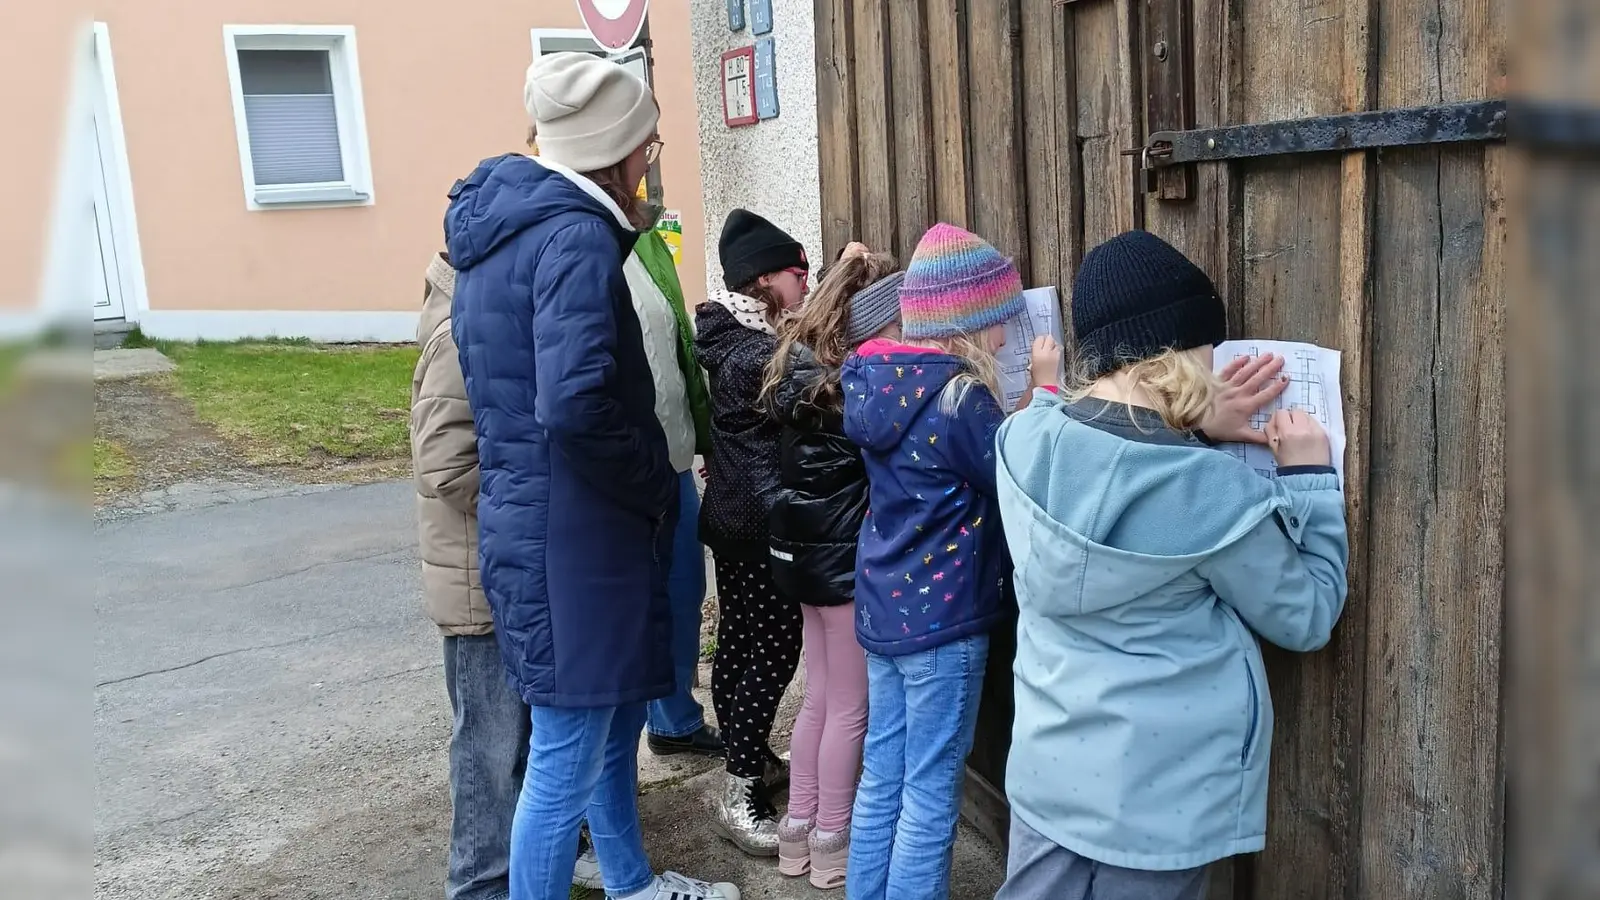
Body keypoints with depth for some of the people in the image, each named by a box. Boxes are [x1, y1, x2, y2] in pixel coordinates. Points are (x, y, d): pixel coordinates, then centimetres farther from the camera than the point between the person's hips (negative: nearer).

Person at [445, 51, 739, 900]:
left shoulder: (504, 226, 13)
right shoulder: (573, 234, -19)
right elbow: (575, 405, -31)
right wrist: (655, 484, -15)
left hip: (537, 517, 10)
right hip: (570, 532, -10)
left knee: (612, 719, 24)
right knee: (566, 758, 2)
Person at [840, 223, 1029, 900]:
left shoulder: (878, 380, 3)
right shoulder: (959, 397, -20)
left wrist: (1016, 415, 8)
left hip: (884, 608, 8)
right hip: (941, 618, -8)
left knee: (881, 781, 18)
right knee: (930, 798, 6)